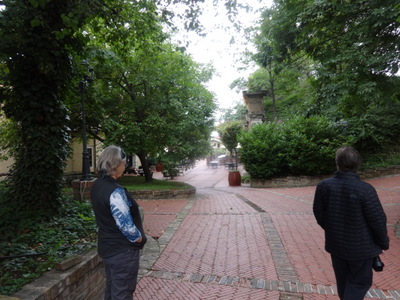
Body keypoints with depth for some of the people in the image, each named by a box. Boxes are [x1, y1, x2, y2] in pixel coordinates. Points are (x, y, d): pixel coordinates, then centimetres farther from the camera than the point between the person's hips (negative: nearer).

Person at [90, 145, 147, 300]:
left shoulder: (97, 186, 1)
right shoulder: (115, 191, -27)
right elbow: (125, 225, -27)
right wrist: (140, 239, -8)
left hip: (108, 247, 9)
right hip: (122, 250, -9)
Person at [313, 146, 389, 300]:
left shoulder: (323, 186, -14)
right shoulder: (365, 189, -25)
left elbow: (319, 215, -2)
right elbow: (378, 220, -15)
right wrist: (384, 242, 4)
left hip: (335, 244, 4)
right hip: (361, 246, -3)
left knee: (343, 281, 24)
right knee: (359, 282, 16)